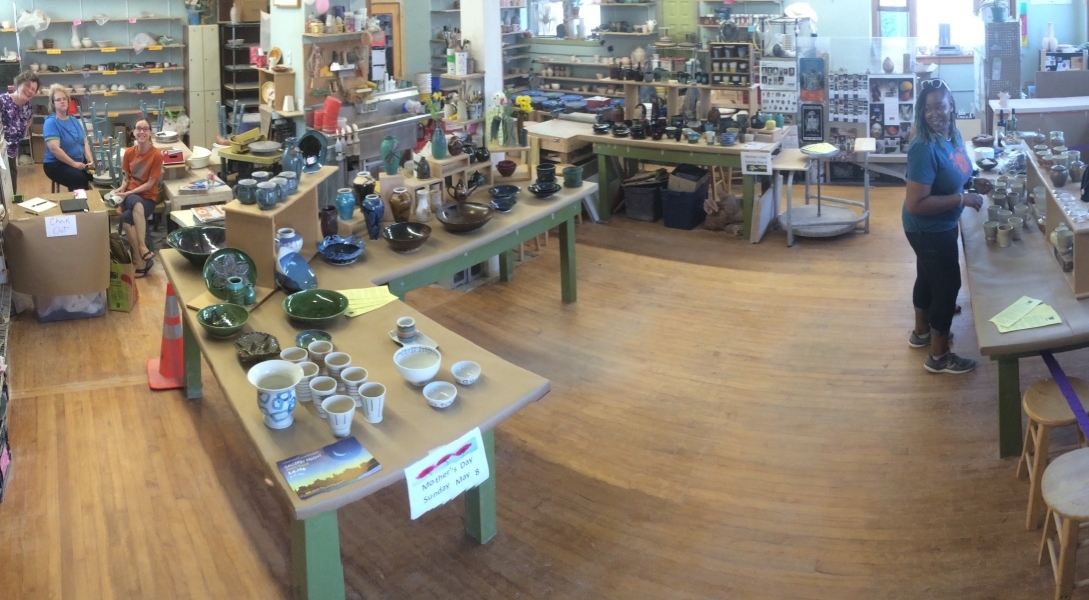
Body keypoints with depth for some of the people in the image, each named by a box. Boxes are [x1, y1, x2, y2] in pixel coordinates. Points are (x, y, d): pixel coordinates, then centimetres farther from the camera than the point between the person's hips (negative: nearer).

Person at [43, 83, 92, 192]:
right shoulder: (51, 122, -9)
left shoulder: (75, 121, 14)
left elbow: (85, 142, 9)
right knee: (78, 178, -34)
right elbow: (54, 149, -18)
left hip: (80, 162, 6)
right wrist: (74, 164, -20)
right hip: (57, 164, -6)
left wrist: (90, 160, -9)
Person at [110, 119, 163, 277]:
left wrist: (128, 193, -15)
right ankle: (142, 248, -35)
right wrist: (121, 189, -7)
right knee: (137, 204, -37)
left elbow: (150, 184, -9)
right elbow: (126, 177, 14)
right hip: (130, 195, 2)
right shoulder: (129, 153, 5)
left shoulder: (156, 155, -9)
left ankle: (140, 260, -24)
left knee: (126, 217, -33)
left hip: (148, 197, -2)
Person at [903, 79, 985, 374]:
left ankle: (921, 332, 47)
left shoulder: (952, 133, -3)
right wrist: (962, 199, -27)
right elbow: (915, 204, -32)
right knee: (948, 284, 3)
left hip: (940, 225, 9)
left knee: (928, 278, 25)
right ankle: (938, 356, 19)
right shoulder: (924, 148, -30)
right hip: (929, 230, -9)